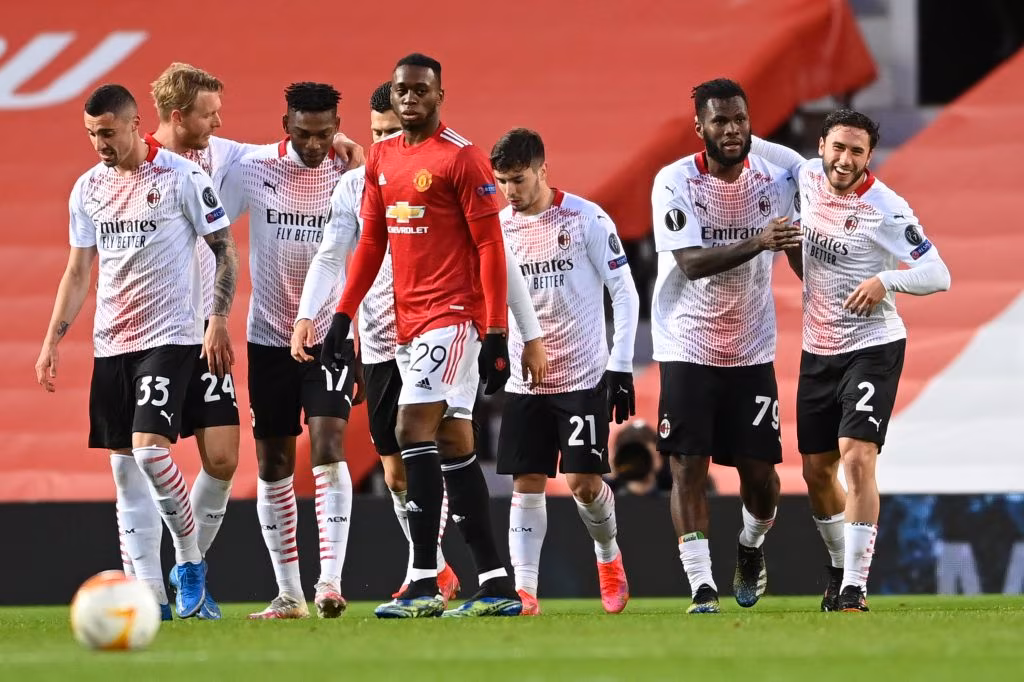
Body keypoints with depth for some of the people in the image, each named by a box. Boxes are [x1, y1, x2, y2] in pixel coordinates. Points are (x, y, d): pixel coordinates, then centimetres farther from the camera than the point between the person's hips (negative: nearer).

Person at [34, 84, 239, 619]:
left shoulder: (182, 177, -7)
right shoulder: (88, 188, 9)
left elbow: (224, 251, -3)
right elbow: (77, 271, 16)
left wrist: (217, 320, -12)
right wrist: (52, 341, 11)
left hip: (169, 336, -6)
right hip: (109, 343, 6)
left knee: (150, 450, -19)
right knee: (124, 466, 4)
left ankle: (190, 563, -3)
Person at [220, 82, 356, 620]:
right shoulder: (252, 170, -6)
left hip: (330, 336, -2)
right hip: (269, 337, 2)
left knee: (328, 447, -18)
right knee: (273, 464, 5)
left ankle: (330, 579, -24)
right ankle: (288, 592, 13)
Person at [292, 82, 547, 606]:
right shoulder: (355, 185, 6)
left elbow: (497, 259, -1)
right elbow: (330, 256, 0)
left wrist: (531, 335, -2)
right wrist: (306, 316, -18)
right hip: (378, 345, 4)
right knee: (396, 470, 8)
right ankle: (439, 572, 21)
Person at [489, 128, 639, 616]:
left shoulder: (586, 219, -8)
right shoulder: (498, 227, 5)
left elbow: (624, 294, -5)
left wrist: (621, 366, -9)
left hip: (584, 374, -4)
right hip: (524, 379, 4)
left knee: (583, 481, -8)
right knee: (526, 483, -1)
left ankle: (609, 556, 19)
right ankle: (524, 591, -1)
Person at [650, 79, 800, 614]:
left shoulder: (775, 180, -1)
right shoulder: (674, 183, -13)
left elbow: (801, 251, 15)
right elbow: (692, 262, -24)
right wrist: (758, 242, -37)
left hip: (752, 348, 3)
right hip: (688, 344, -3)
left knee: (760, 470, 1)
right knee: (688, 467, -7)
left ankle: (751, 547, 31)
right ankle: (702, 587, -3)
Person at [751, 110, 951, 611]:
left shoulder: (885, 208, -18)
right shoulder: (808, 176, -1)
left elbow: (939, 274, -19)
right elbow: (781, 156, 23)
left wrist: (886, 280, -33)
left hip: (872, 347, -6)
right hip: (818, 350, 6)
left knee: (857, 459, -19)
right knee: (816, 470, 13)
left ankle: (854, 588, -18)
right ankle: (840, 566, 34)